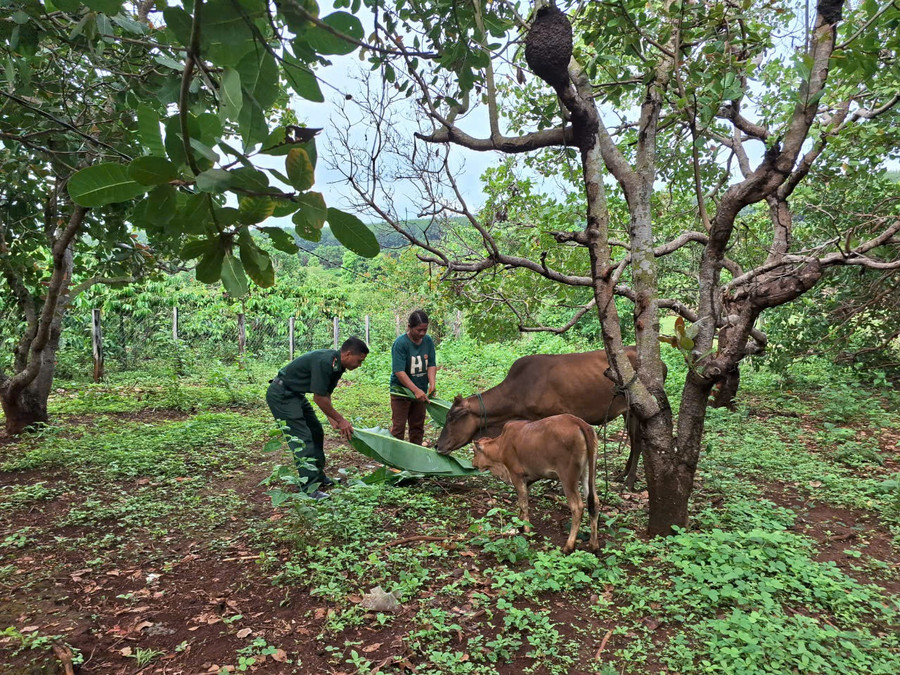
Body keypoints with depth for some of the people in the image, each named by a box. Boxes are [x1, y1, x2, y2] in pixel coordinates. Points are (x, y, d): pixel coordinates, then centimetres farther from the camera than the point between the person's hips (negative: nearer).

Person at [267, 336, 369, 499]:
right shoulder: (324, 362, -28)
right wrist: (340, 420, -17)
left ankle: (319, 478, 25)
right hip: (281, 394, -10)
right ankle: (310, 488, -12)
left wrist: (332, 419, 0)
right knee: (301, 438, -14)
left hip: (295, 394, 11)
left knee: (316, 433, 14)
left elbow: (326, 394, 10)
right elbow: (319, 397, -25)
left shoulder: (338, 365, 2)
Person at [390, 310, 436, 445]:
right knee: (398, 427, 0)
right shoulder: (400, 343, -20)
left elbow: (431, 364, 0)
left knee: (418, 427, 14)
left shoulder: (428, 341, -2)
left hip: (420, 391, 6)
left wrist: (432, 384, -18)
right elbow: (399, 371, -25)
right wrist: (416, 390, -31)